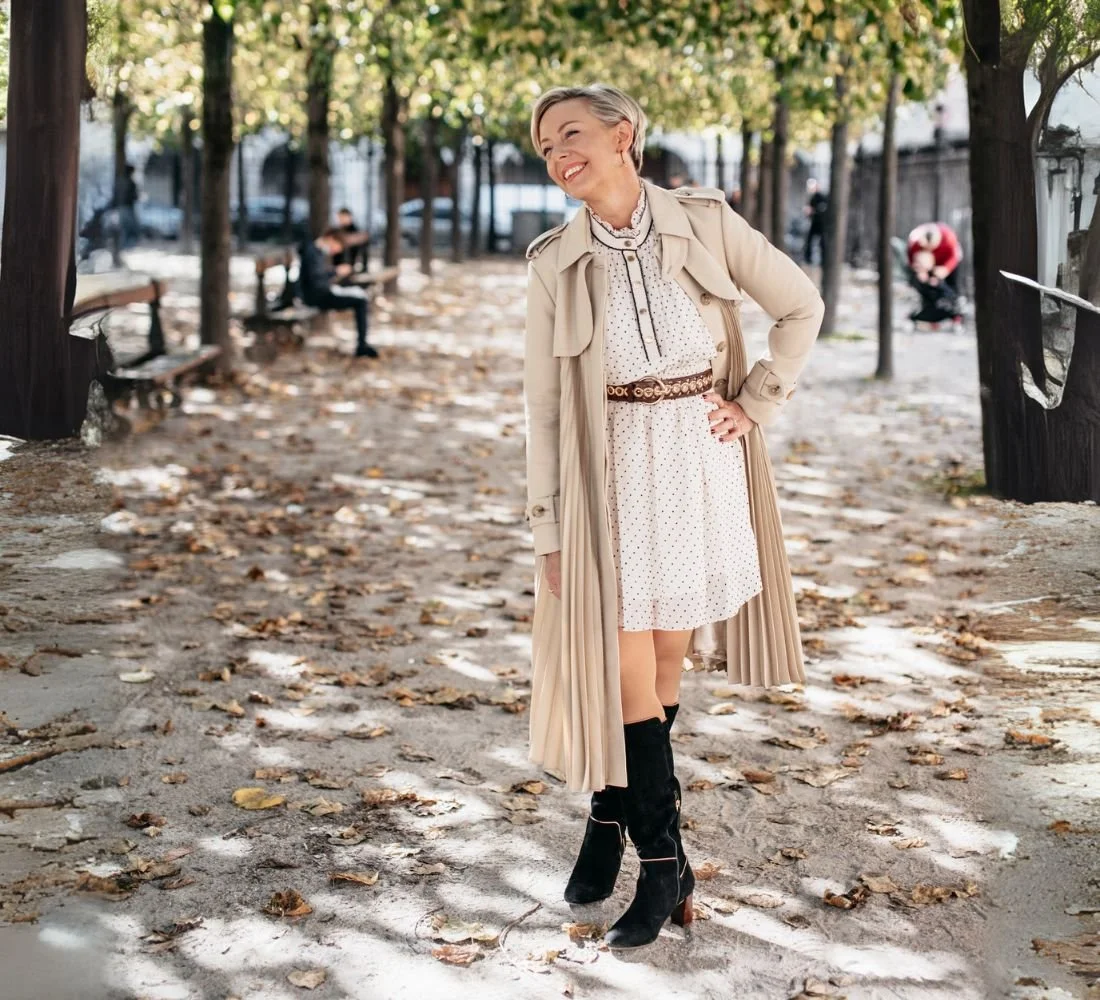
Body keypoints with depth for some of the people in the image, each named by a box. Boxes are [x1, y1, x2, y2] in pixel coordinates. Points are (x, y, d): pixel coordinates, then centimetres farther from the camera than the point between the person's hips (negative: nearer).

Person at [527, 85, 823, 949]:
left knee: (666, 662, 8)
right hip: (614, 470, -1)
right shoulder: (555, 262, -2)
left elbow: (801, 305, 8)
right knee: (625, 667, -4)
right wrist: (549, 528, -2)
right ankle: (663, 862, 8)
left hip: (703, 460, 1)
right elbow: (544, 402, 0)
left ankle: (612, 818, 28)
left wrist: (756, 404, 0)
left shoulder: (705, 221, -2)